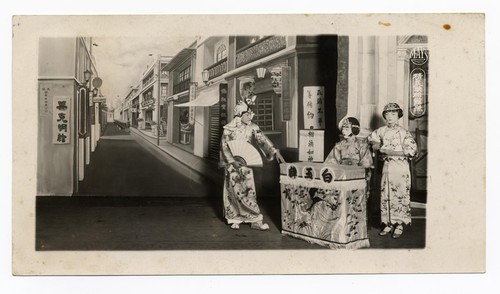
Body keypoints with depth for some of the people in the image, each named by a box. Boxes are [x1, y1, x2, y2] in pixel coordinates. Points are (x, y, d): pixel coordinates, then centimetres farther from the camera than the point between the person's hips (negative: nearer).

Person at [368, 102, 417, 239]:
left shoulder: (403, 132, -7)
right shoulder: (382, 131, 8)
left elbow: (411, 150, -14)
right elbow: (371, 138, 27)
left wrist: (391, 152, -16)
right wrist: (376, 144, 3)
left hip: (400, 167, -5)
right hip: (386, 166, 5)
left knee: (400, 196, -4)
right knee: (385, 196, 5)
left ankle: (399, 225, 4)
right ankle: (388, 224, 14)